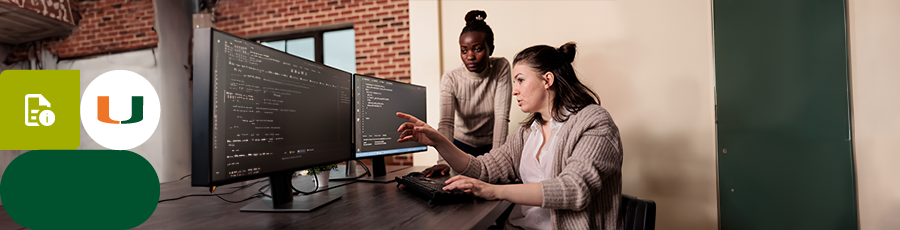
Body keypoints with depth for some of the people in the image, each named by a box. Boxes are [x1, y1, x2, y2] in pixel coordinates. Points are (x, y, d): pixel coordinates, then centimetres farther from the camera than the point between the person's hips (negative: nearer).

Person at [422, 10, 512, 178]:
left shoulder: (501, 68, -16)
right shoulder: (450, 79, -17)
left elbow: (502, 116, -21)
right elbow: (446, 122, -27)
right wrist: (444, 161, -42)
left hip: (492, 143, 0)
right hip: (463, 143, 0)